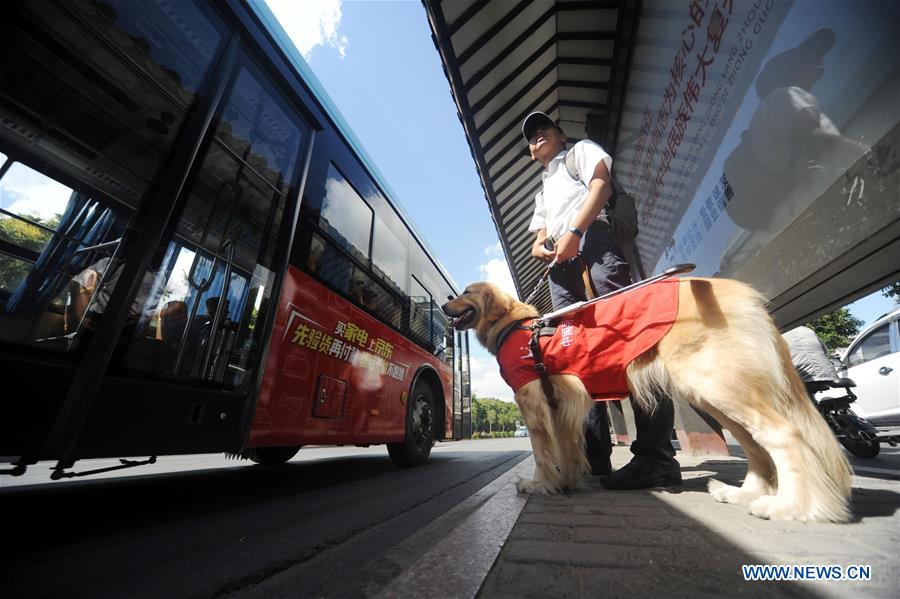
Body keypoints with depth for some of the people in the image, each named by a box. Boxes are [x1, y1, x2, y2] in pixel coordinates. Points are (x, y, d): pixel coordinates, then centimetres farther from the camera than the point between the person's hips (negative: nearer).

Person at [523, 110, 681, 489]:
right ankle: (596, 458, -4)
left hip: (593, 239, -5)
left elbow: (602, 185, 3)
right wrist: (541, 249, 0)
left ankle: (657, 455, -15)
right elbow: (538, 243, 25)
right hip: (560, 266, 6)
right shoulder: (542, 194, 37)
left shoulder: (581, 150, 25)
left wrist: (574, 232, -12)